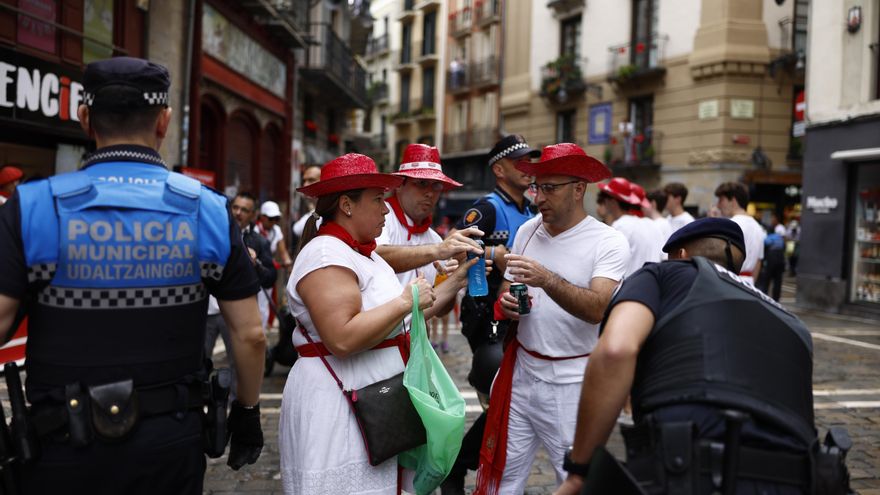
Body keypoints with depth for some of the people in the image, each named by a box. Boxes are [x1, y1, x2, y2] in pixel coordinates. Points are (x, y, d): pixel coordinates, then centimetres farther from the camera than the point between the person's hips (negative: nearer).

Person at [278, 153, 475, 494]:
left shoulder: (363, 253, 15)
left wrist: (453, 284, 11)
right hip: (337, 409, -10)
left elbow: (399, 322, 15)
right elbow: (342, 339, -28)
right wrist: (405, 301, -20)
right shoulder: (327, 254, -17)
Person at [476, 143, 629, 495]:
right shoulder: (527, 230, 6)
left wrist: (546, 279, -35)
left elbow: (597, 309, -23)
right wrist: (506, 304, -8)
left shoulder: (608, 242, -10)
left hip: (571, 382, -4)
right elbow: (504, 291, 15)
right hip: (520, 373, 5)